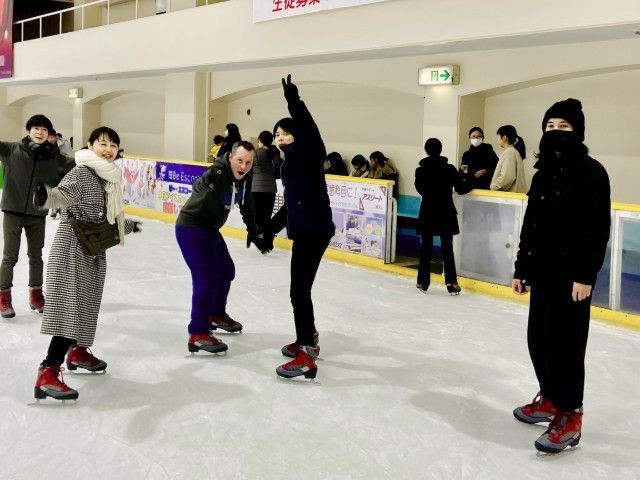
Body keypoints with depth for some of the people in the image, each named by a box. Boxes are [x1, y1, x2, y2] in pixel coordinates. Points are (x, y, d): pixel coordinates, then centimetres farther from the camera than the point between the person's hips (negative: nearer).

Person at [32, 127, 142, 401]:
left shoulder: (110, 177, 14)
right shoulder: (82, 172, -11)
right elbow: (64, 194, -30)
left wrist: (128, 226, 43)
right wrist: (46, 195, -53)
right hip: (73, 249, -8)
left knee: (86, 304, 19)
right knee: (69, 308, -15)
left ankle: (77, 352, 40)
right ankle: (48, 373, -17)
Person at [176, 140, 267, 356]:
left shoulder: (245, 177, -3)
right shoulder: (218, 172, -27)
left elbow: (247, 206, 11)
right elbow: (199, 186, -44)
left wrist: (254, 233, 16)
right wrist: (206, 181, -60)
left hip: (210, 228, 9)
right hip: (190, 227, -9)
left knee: (226, 270, 21)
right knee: (207, 278, -17)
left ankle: (216, 314, 42)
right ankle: (198, 334, -12)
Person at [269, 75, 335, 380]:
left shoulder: (308, 154, -7)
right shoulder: (289, 163, 17)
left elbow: (309, 131, -31)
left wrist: (294, 103, -41)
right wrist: (271, 228, 26)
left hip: (314, 230, -10)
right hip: (304, 230, 10)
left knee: (299, 291, -11)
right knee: (300, 289, 19)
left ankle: (307, 357, -10)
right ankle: (308, 340, 35)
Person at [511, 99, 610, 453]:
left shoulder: (591, 172, -9)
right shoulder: (543, 174, 12)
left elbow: (598, 228, -15)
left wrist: (586, 275, -19)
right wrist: (522, 269, 16)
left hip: (572, 273, -7)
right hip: (542, 270, 8)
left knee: (565, 341, -5)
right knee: (538, 338, 13)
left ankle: (570, 417, 5)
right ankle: (549, 398, 31)